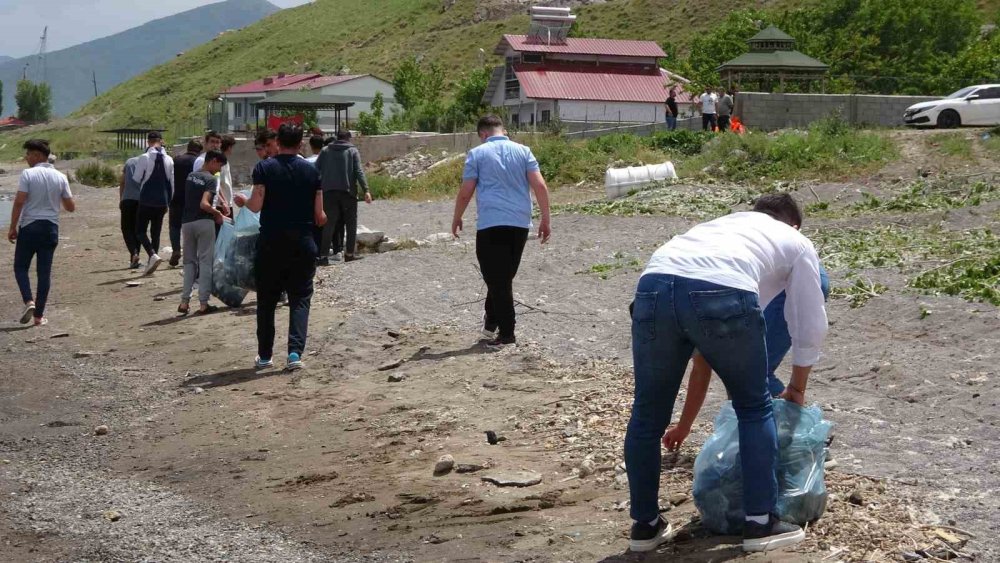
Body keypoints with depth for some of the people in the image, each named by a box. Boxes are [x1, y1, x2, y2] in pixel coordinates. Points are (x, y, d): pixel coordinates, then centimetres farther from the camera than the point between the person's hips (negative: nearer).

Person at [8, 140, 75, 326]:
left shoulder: (28, 174, -9)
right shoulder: (60, 177, 3)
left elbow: (19, 202, -13)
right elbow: (71, 207, 5)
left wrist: (12, 227, -6)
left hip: (29, 227, -3)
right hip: (51, 227, 3)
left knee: (20, 267, 11)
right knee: (44, 271, 6)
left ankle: (29, 302, -11)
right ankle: (39, 315, 6)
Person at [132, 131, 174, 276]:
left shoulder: (145, 158, -11)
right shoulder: (169, 160, 4)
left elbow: (136, 178, -6)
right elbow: (171, 183, 9)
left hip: (146, 200, -4)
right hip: (162, 201, 4)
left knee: (141, 230, 3)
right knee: (156, 232, 11)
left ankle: (153, 255, -20)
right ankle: (151, 264, 11)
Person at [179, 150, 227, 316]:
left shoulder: (190, 176, 12)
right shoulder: (211, 179, -10)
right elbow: (204, 204, -21)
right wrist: (217, 213, -5)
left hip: (187, 222, 6)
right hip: (204, 222, -6)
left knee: (189, 262, 14)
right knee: (205, 262, 1)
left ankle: (185, 301, 6)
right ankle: (203, 303, 0)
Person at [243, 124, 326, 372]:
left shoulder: (264, 168, -4)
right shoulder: (311, 171, 2)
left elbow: (256, 205, -11)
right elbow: (319, 215, 0)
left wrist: (243, 201, 10)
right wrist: (322, 218, 23)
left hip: (271, 242, 0)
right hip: (302, 243, 1)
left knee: (266, 300, 11)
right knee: (300, 298, 5)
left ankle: (265, 355, 17)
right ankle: (295, 352, -10)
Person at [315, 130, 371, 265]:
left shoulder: (325, 151, 10)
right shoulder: (353, 151, 3)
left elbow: (316, 170, 4)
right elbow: (359, 171, -8)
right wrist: (366, 190, -12)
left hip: (329, 192, 2)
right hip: (348, 191, -2)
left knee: (329, 224, 1)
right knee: (351, 223, 11)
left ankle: (323, 255, -8)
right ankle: (349, 253, 11)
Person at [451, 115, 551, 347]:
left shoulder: (477, 154, 1)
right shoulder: (523, 151, 8)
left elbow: (465, 193, 0)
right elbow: (540, 186, 0)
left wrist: (457, 219, 15)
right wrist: (546, 220, 5)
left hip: (491, 224, -4)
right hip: (520, 223, 4)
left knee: (497, 278, -1)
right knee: (505, 276, 18)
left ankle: (506, 332, -3)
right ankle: (492, 321, 28)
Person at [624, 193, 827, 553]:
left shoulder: (720, 224, 45)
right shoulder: (796, 242, 33)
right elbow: (810, 327, 34)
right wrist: (797, 387, 52)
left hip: (654, 285, 4)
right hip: (724, 293, -4)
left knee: (648, 414, 21)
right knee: (755, 408, 20)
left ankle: (645, 524, 32)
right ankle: (761, 523, 22)